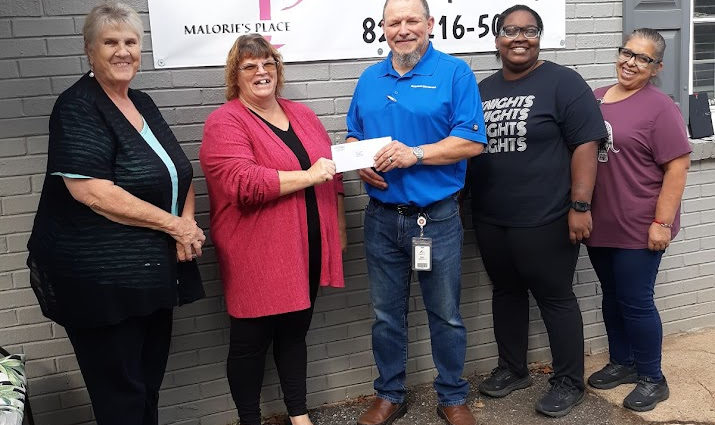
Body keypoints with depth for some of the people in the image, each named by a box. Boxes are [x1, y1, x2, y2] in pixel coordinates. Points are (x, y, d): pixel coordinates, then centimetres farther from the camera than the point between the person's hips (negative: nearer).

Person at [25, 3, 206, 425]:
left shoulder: (144, 103, 12)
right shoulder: (78, 107, -11)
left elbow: (179, 172, 16)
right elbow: (90, 191, -22)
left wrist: (188, 223, -4)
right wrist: (175, 225, -17)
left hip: (152, 274, 7)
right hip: (101, 279, -7)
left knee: (150, 384, 17)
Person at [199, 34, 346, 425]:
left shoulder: (301, 114, 12)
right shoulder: (225, 122, -9)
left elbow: (331, 169, 19)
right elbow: (243, 183, -22)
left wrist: (339, 225, 17)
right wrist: (307, 176, -20)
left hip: (307, 248, 6)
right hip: (257, 256, -6)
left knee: (295, 331, 18)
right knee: (251, 340, 7)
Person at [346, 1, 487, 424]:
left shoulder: (455, 72, -6)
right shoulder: (370, 79, 10)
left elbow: (472, 141, -13)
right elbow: (354, 135, 16)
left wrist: (414, 154, -23)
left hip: (437, 217, -4)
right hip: (382, 217, 4)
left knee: (446, 316, 10)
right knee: (386, 315, 14)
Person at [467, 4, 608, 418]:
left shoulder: (563, 82, -6)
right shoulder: (483, 89, 12)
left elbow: (585, 145, -12)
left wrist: (579, 205, -18)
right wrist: (465, 200, 14)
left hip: (544, 219, -6)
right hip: (490, 219, 6)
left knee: (555, 297, 5)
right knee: (506, 292, 17)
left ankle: (570, 382, 21)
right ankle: (512, 369, 34)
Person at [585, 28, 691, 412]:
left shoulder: (659, 107, -11)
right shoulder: (595, 99, 8)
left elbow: (677, 167, -13)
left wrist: (662, 222, -16)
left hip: (639, 228, -6)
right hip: (599, 224, 6)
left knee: (635, 302, 2)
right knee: (611, 296, 17)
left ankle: (652, 378, 20)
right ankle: (622, 363, 34)